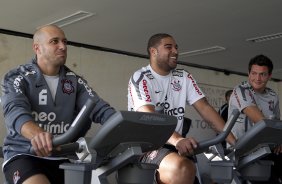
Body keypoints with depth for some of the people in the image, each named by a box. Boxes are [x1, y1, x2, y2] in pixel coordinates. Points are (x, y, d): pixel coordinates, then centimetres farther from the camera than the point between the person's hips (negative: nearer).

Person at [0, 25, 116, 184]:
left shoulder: (75, 81, 12)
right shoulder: (17, 77, 0)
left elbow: (100, 108, -1)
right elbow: (15, 111, -19)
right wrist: (37, 134, -41)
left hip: (63, 157, 5)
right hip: (25, 156, -4)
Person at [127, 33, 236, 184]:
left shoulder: (184, 77, 12)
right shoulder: (140, 78, -6)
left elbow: (205, 108, 3)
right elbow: (148, 116, -21)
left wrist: (233, 140, -10)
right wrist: (178, 140, -39)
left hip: (174, 145, 6)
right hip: (145, 145, -6)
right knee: (182, 168, -34)